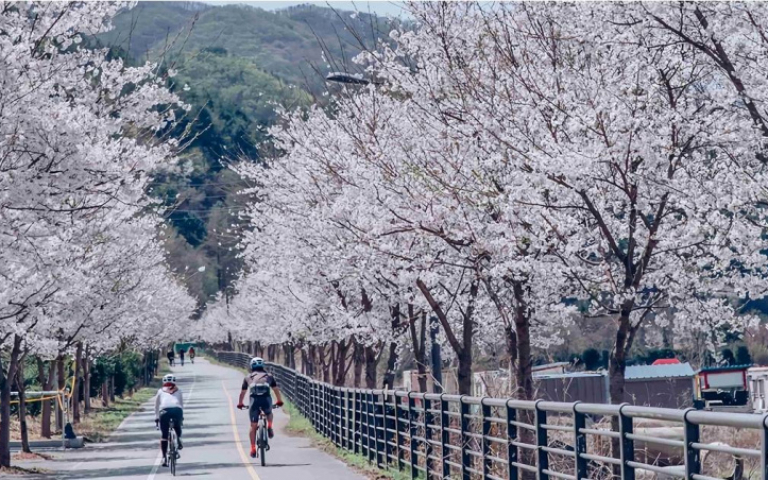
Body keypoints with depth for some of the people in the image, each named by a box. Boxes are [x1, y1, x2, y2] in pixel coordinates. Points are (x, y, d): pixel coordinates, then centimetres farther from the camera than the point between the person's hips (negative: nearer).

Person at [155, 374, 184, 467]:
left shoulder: (160, 391, 27)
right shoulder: (178, 391, 28)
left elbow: (156, 406, 30)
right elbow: (182, 404, 32)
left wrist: (156, 418, 38)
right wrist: (182, 416, 42)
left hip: (164, 411, -1)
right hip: (177, 410, 1)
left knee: (164, 435, 6)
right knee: (177, 427, 32)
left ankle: (164, 457, -2)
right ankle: (178, 440, 7)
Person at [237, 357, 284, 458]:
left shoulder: (248, 377, 24)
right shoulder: (268, 376, 24)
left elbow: (242, 393, 32)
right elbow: (276, 390, 30)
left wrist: (240, 404, 48)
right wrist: (279, 401, 44)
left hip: (254, 400, 0)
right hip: (266, 399, 0)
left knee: (253, 426, 11)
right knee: (269, 414, 35)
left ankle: (253, 449, 8)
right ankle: (269, 427, 8)